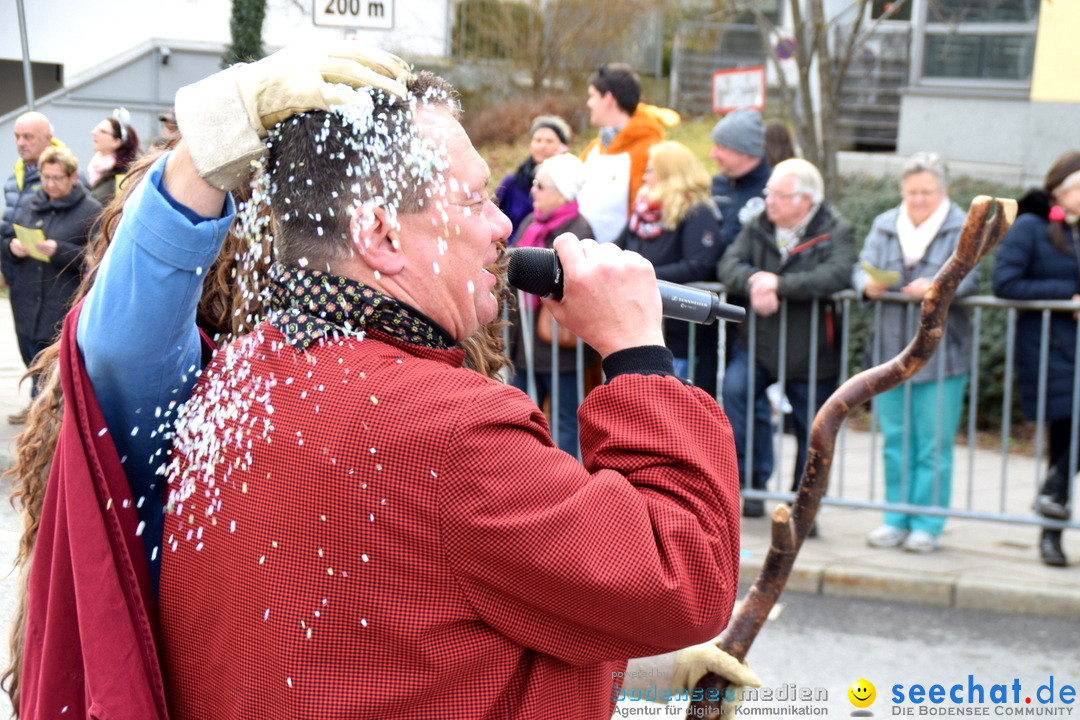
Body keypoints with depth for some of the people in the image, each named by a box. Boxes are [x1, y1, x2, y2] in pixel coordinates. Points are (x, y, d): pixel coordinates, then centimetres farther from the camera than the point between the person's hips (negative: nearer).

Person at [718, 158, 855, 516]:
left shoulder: (835, 232, -7)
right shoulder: (758, 226, 6)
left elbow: (837, 275, -24)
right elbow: (729, 264, -5)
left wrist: (778, 283, -26)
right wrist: (753, 281, -26)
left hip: (810, 351, -2)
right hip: (757, 342, 2)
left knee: (811, 432, 8)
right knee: (732, 392, -24)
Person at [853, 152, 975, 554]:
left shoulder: (964, 228, 2)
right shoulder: (885, 225, 14)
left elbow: (967, 279, -11)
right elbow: (862, 268, 4)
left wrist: (935, 288, -30)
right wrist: (869, 284, -19)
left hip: (941, 352, -4)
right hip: (891, 350, 4)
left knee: (934, 443, -2)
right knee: (896, 441, 9)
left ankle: (927, 525, 6)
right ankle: (896, 520, 18)